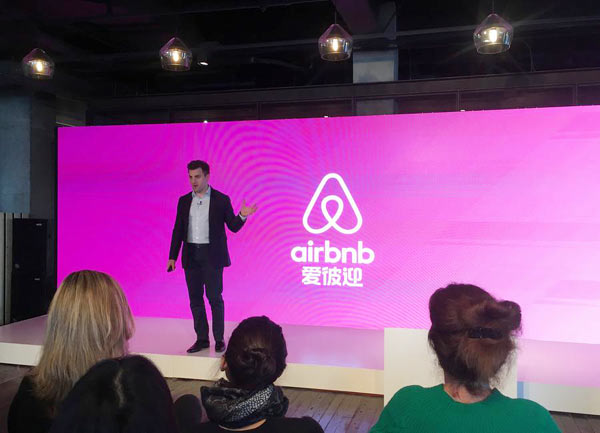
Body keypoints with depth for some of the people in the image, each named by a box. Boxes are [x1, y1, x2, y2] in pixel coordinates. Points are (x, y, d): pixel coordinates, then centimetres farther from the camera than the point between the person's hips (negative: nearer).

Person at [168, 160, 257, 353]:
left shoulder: (221, 200, -1)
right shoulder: (184, 201, 9)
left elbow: (233, 227, 0)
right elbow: (178, 230, 10)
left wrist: (242, 216, -20)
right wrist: (172, 257, 5)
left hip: (212, 255, -4)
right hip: (191, 256, 4)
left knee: (214, 297, -3)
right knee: (195, 298, 7)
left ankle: (219, 339, 9)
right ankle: (201, 339, 17)